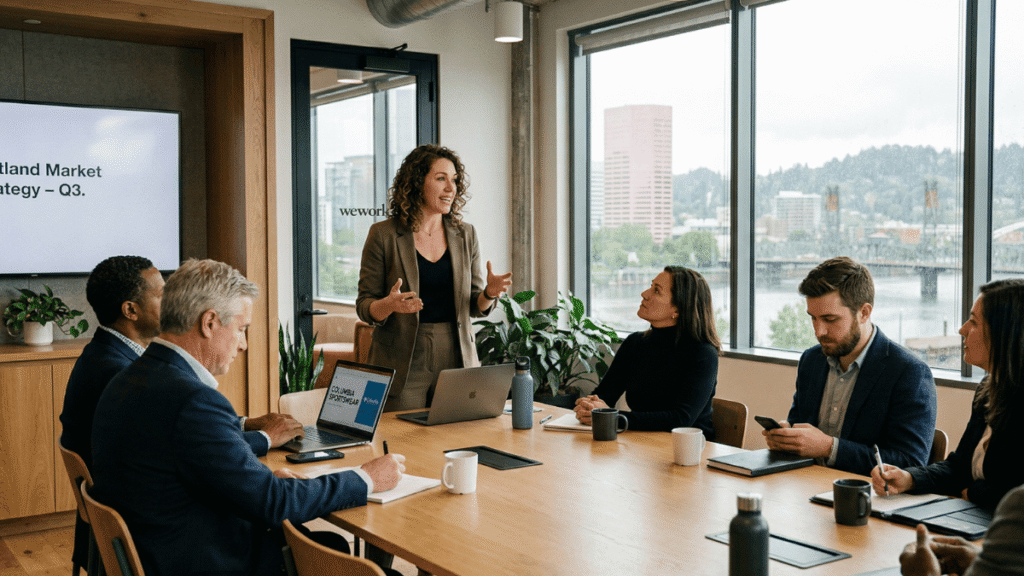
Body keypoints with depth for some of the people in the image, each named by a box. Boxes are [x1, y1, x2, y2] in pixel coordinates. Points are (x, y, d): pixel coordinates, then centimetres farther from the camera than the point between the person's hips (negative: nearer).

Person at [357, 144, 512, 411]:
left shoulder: (465, 234, 7)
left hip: (456, 359, 3)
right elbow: (364, 306, -2)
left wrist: (490, 292, -11)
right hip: (403, 365, -3)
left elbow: (475, 306, 11)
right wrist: (389, 305, -23)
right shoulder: (383, 235, -3)